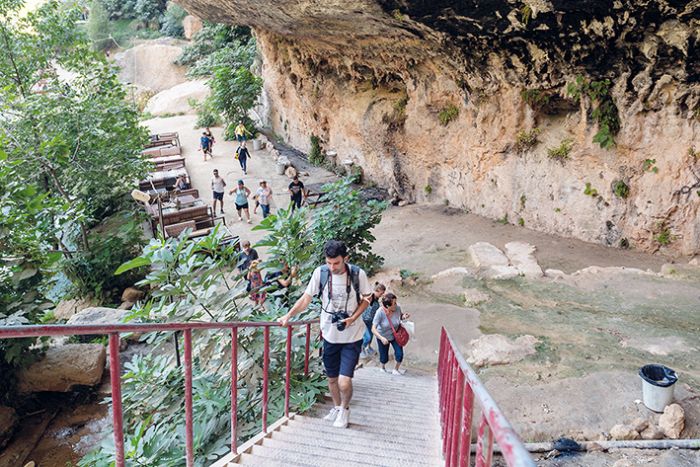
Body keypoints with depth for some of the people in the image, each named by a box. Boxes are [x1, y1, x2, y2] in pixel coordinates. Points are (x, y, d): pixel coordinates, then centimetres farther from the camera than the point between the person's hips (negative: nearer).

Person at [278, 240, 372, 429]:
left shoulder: (358, 274, -13)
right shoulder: (320, 272, -9)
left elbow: (365, 299, 1)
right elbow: (306, 297, -5)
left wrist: (353, 318, -15)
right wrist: (288, 316, -17)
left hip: (352, 337, -3)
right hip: (330, 335, 3)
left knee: (344, 381, -10)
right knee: (332, 378, 16)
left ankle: (345, 408, 21)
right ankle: (337, 408, 44)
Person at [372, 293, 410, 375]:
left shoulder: (397, 308, -23)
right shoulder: (380, 312, -32)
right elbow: (373, 329, -32)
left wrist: (404, 316, -22)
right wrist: (381, 338, -46)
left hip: (395, 335, 2)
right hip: (383, 337, -2)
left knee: (399, 354, -6)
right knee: (384, 357, 9)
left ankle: (396, 369, 26)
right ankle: (383, 368, 46)